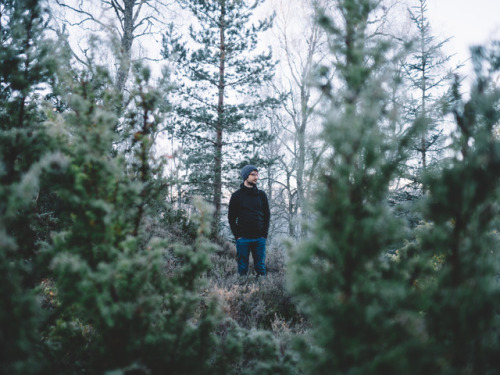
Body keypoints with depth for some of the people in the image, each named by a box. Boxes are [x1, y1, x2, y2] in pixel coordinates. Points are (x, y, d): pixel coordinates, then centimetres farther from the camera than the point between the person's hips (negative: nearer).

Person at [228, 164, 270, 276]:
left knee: (261, 268, 4)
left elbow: (267, 215, 11)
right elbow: (231, 218, 3)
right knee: (242, 268, 2)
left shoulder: (261, 195, 10)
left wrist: (264, 235, 1)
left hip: (259, 238, 2)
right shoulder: (237, 195, 3)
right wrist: (237, 235, -6)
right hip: (243, 239, -2)